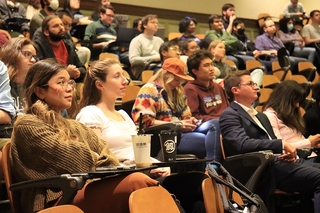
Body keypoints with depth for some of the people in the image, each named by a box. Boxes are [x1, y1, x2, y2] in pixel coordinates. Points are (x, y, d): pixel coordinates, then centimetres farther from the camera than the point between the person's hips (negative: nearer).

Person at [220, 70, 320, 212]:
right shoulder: (230, 115, -2)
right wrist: (282, 144, -19)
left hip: (280, 160, 9)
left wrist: (288, 152, 2)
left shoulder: (260, 116, 26)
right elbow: (243, 144, -19)